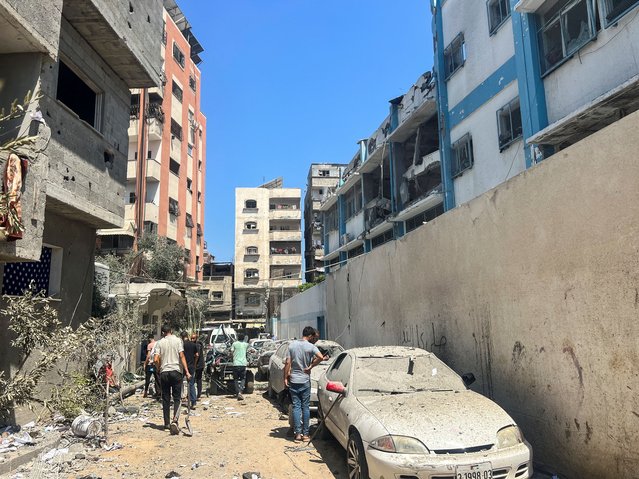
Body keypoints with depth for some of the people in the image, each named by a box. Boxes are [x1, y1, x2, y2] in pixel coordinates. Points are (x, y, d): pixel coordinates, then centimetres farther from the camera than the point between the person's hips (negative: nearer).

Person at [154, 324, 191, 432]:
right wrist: (187, 371, -9)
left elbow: (156, 359, -5)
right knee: (177, 397, 5)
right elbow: (182, 356, -7)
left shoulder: (160, 343, 4)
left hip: (164, 372, 1)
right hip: (176, 371, -1)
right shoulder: (177, 340, 0)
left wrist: (159, 369, 14)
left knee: (166, 399, 9)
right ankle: (175, 417, -16)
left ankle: (167, 423, 13)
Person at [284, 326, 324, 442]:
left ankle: (298, 433, 5)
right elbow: (321, 357, -25)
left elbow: (287, 363, -1)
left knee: (296, 407, 6)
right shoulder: (311, 347, -9)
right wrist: (310, 367, -11)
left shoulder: (292, 345, 1)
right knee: (305, 407, 6)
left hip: (293, 381, 3)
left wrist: (285, 378, 4)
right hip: (305, 381, -2)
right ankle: (305, 434, 9)